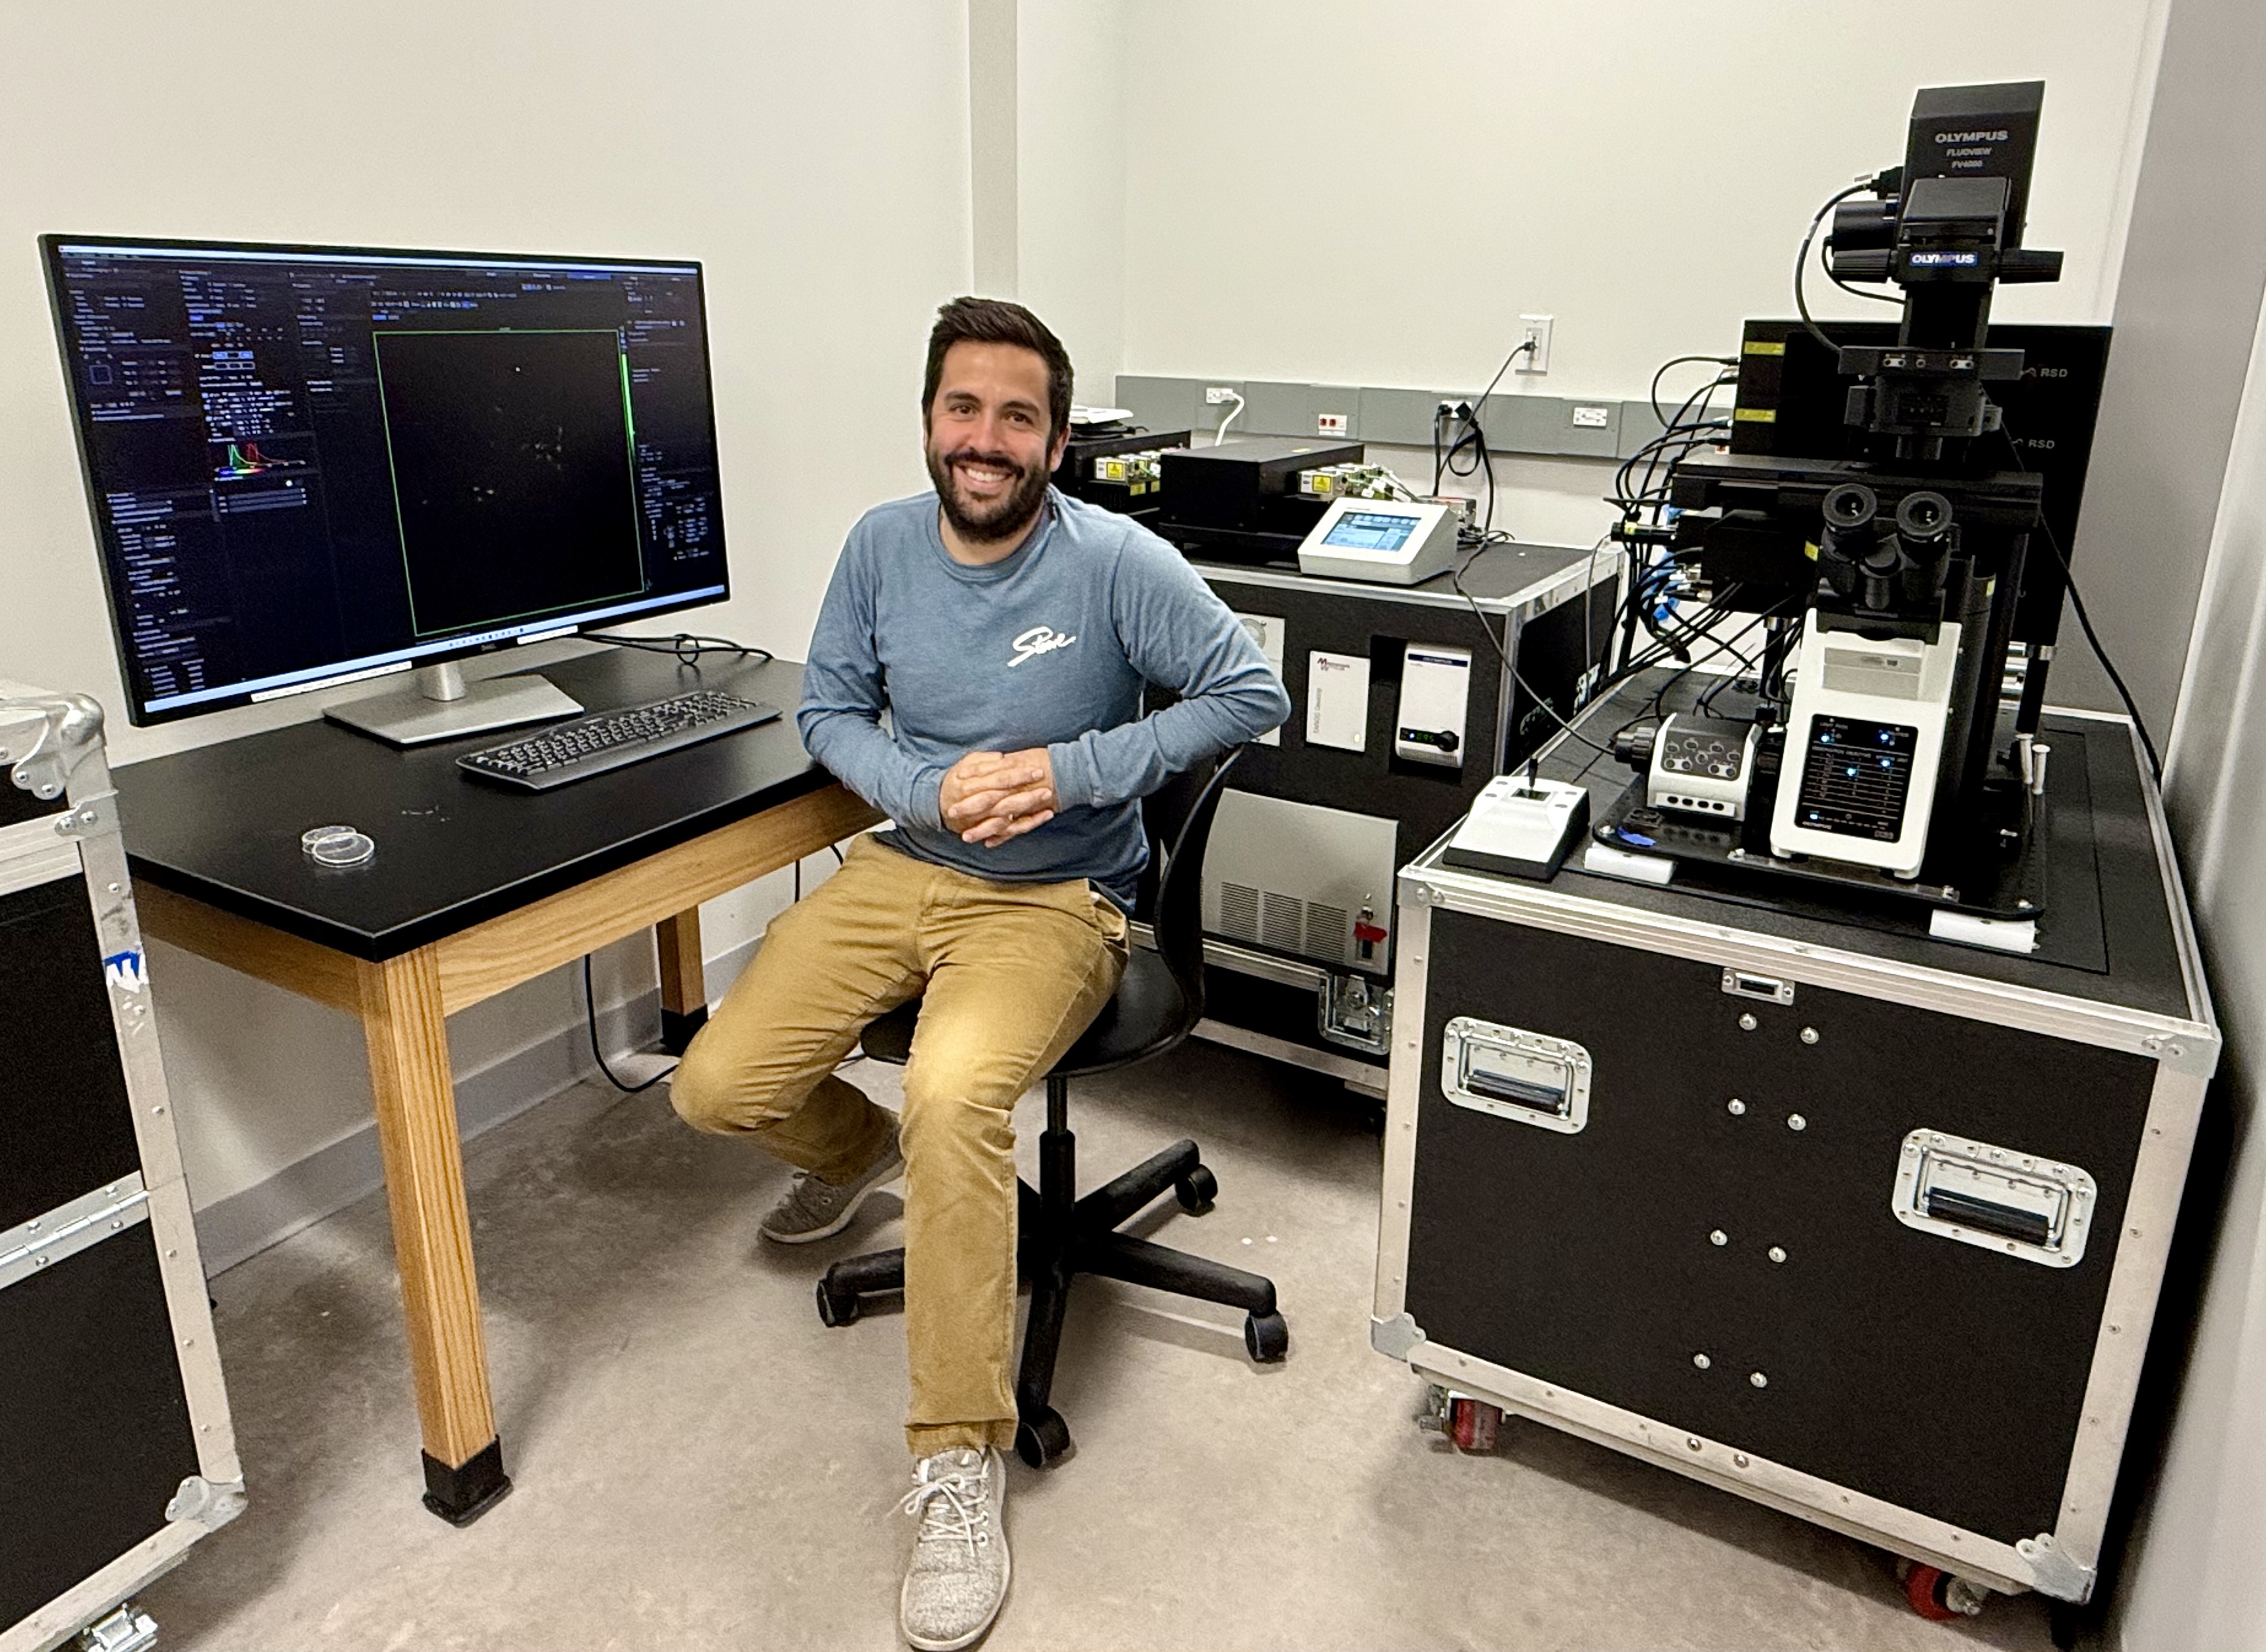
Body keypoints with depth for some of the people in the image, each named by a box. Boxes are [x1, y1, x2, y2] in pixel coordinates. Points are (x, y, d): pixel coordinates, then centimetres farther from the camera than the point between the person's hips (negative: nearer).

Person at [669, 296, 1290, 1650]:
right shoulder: (883, 545, 1)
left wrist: (1074, 770, -20)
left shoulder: (1117, 561, -13)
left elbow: (1253, 695, -13)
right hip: (903, 866, 5)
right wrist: (928, 790, -13)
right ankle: (861, 1149, 31)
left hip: (1055, 900, -5)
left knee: (953, 1096, -33)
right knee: (718, 1087, -8)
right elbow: (830, 710, 8)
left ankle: (962, 1464, -16)